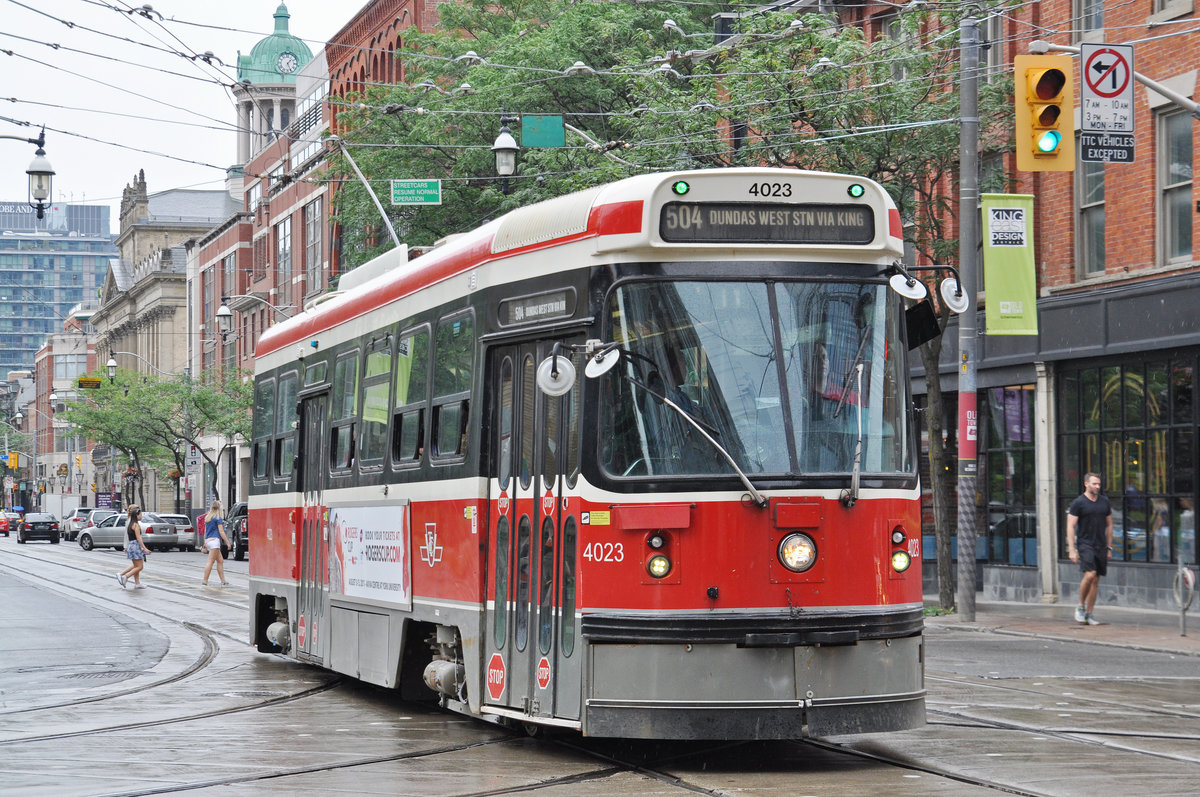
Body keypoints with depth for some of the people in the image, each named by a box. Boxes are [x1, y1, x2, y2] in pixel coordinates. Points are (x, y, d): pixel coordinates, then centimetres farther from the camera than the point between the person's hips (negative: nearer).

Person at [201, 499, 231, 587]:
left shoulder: (207, 517, 15)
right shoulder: (218, 518, -8)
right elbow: (221, 532, -10)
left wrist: (205, 542, 27)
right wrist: (227, 542, -7)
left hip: (208, 540, 8)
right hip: (214, 540, -8)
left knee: (220, 561, 11)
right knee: (210, 561, -8)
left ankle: (223, 581, 10)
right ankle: (205, 581, -12)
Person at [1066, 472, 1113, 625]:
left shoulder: (1104, 502, 11)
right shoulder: (1078, 503, -4)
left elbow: (1109, 525, 19)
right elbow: (1070, 526, -6)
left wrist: (1109, 547, 14)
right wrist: (1071, 549, -14)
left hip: (1101, 546, 5)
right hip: (1085, 544, -5)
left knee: (1096, 580, 4)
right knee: (1089, 574, -21)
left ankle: (1088, 614, 10)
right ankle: (1080, 606, -2)